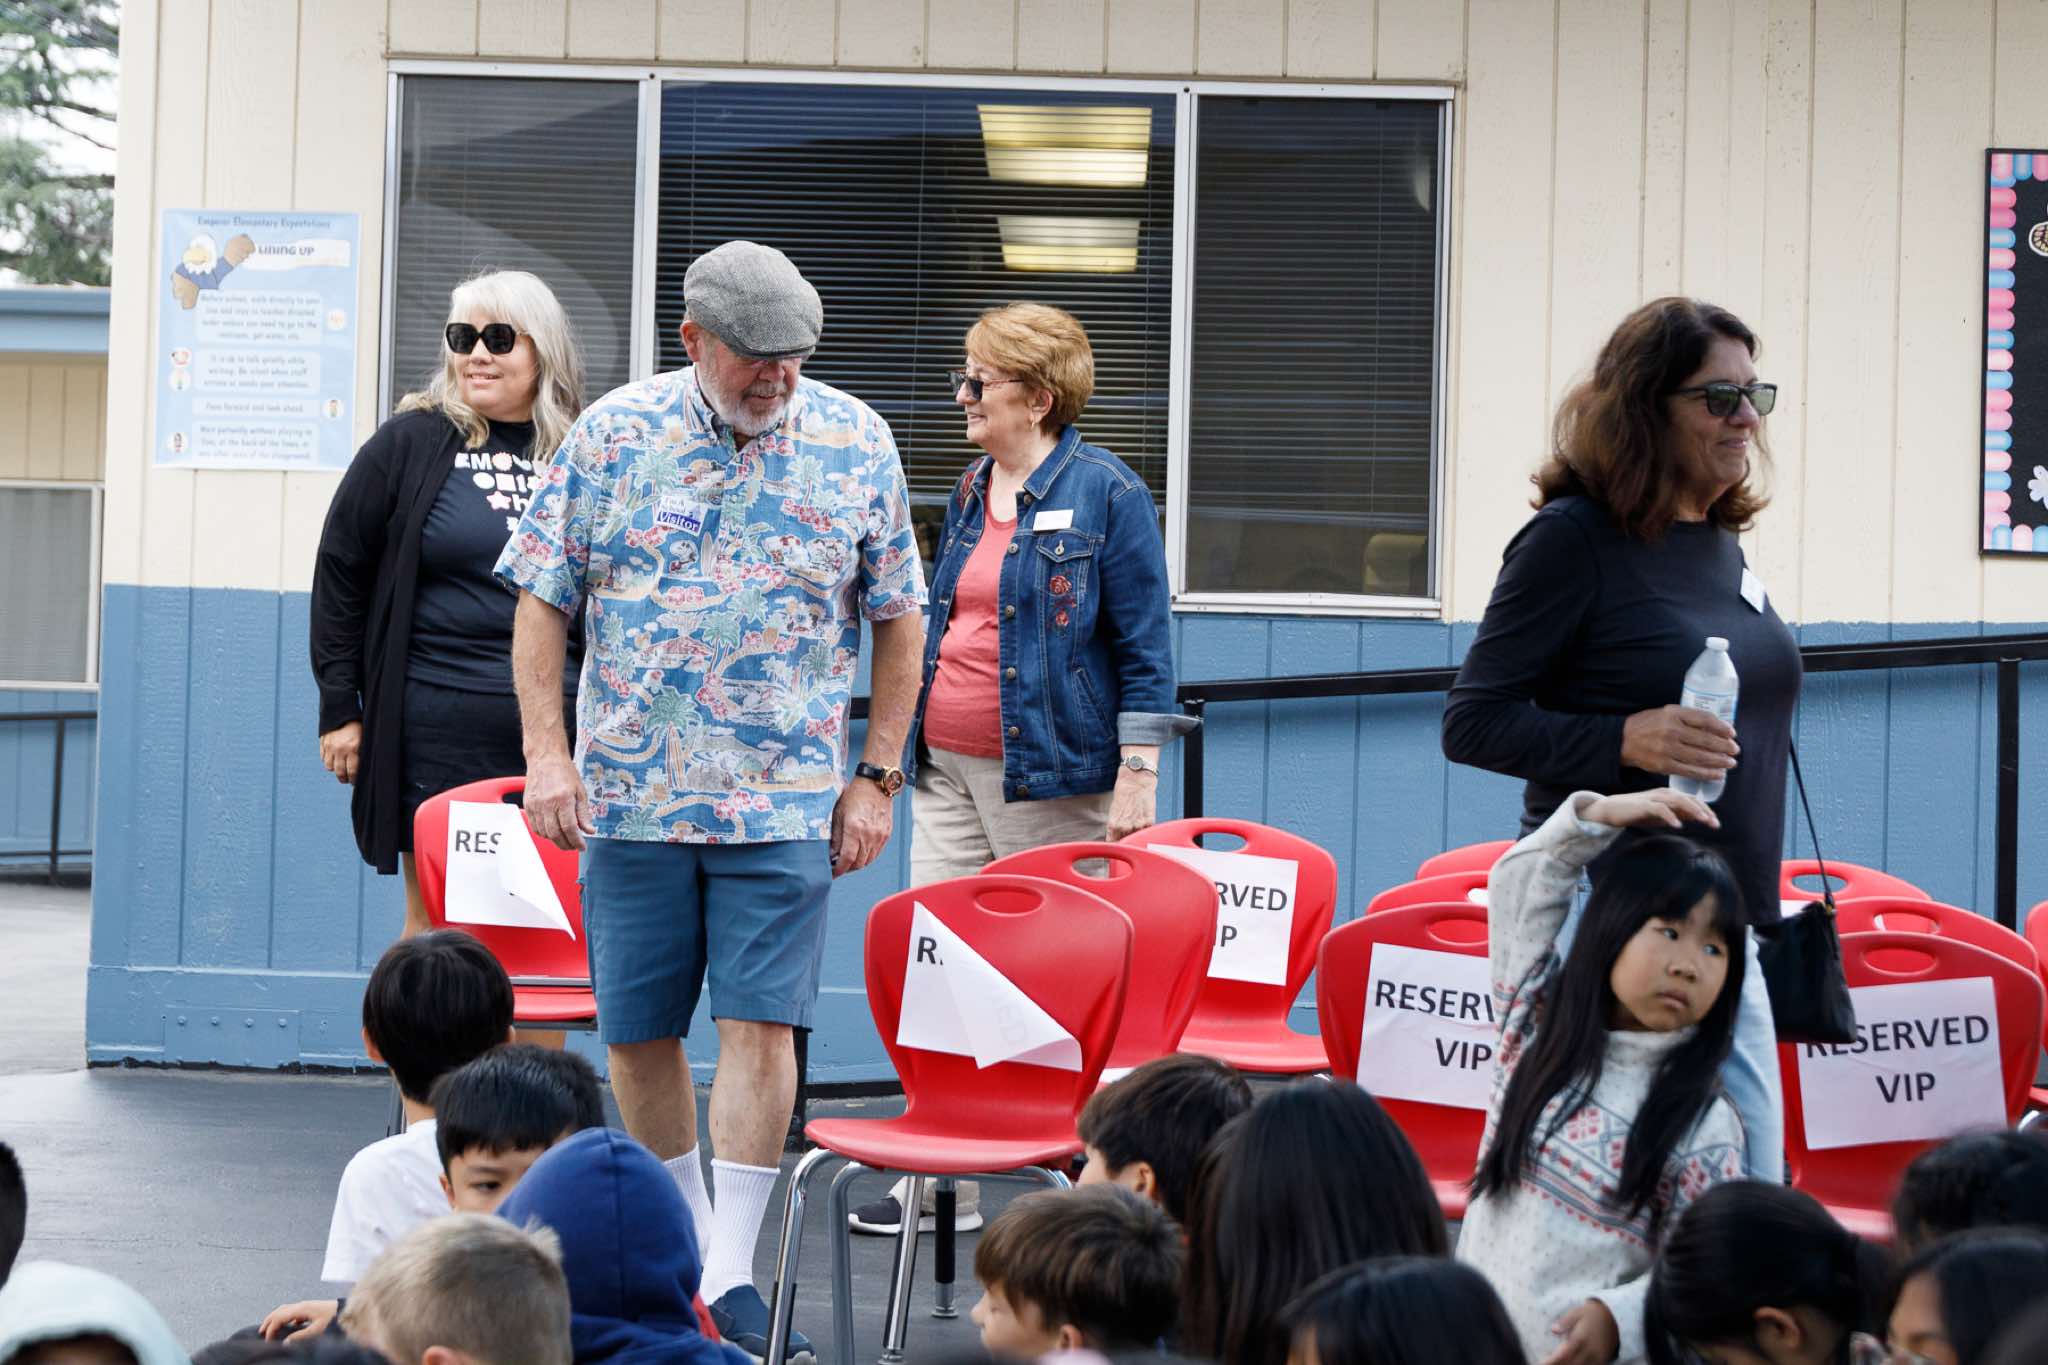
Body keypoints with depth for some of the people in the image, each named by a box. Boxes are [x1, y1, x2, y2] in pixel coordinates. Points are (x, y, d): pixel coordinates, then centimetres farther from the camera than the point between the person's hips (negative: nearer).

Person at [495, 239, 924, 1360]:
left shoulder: (855, 445, 2)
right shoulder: (612, 435, 0)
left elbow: (898, 619, 8)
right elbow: (542, 600, 5)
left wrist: (876, 777, 4)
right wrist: (547, 751, -3)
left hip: (785, 801, -1)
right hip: (629, 792, 1)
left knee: (760, 1024, -8)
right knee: (637, 1031, 7)